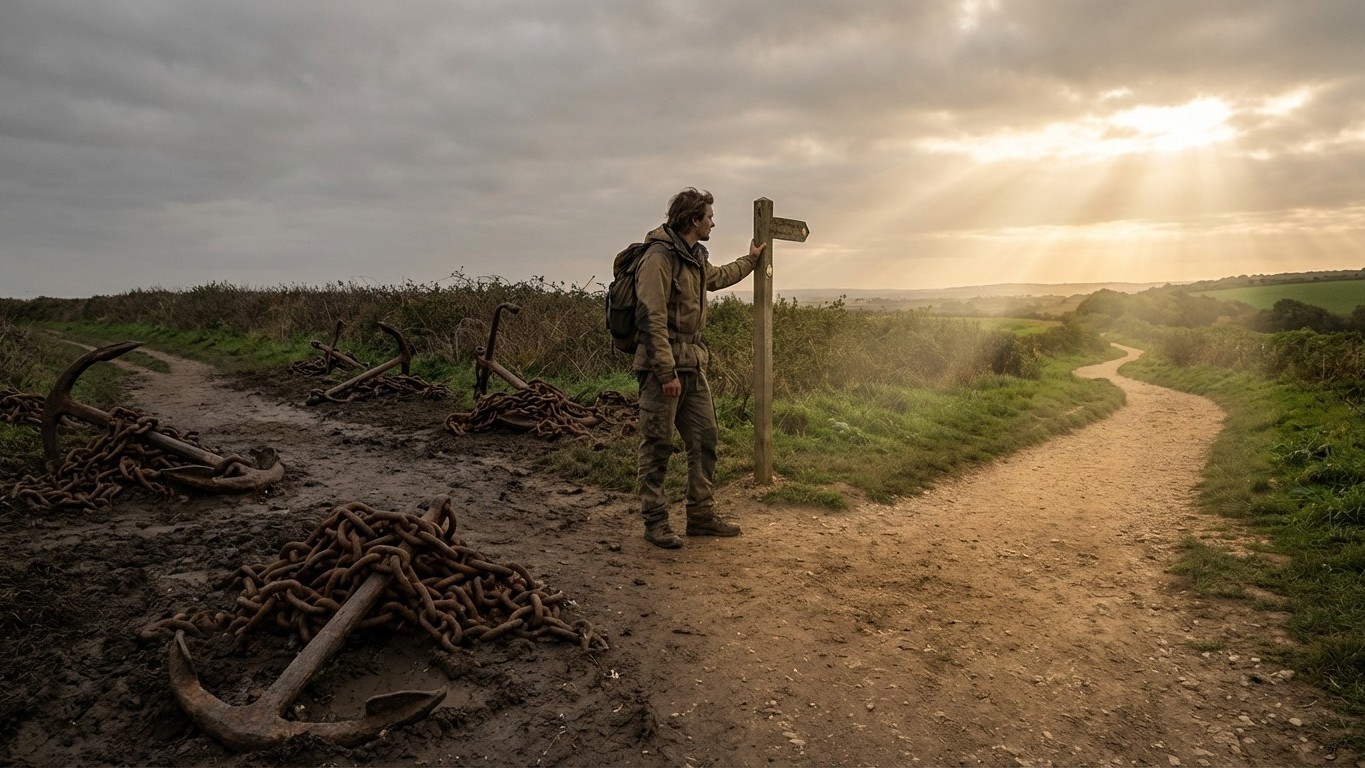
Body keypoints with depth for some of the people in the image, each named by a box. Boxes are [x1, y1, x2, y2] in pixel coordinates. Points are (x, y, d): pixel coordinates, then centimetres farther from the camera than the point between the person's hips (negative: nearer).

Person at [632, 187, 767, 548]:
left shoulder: (695, 257, 16)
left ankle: (701, 515, 21)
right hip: (663, 365, -9)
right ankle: (655, 522, 9)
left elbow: (718, 277, 41)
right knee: (657, 445, -1)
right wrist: (667, 372, -24)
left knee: (704, 437, 11)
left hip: (692, 364, 10)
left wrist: (750, 260, 51)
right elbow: (652, 318, -20)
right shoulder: (659, 256, -14)